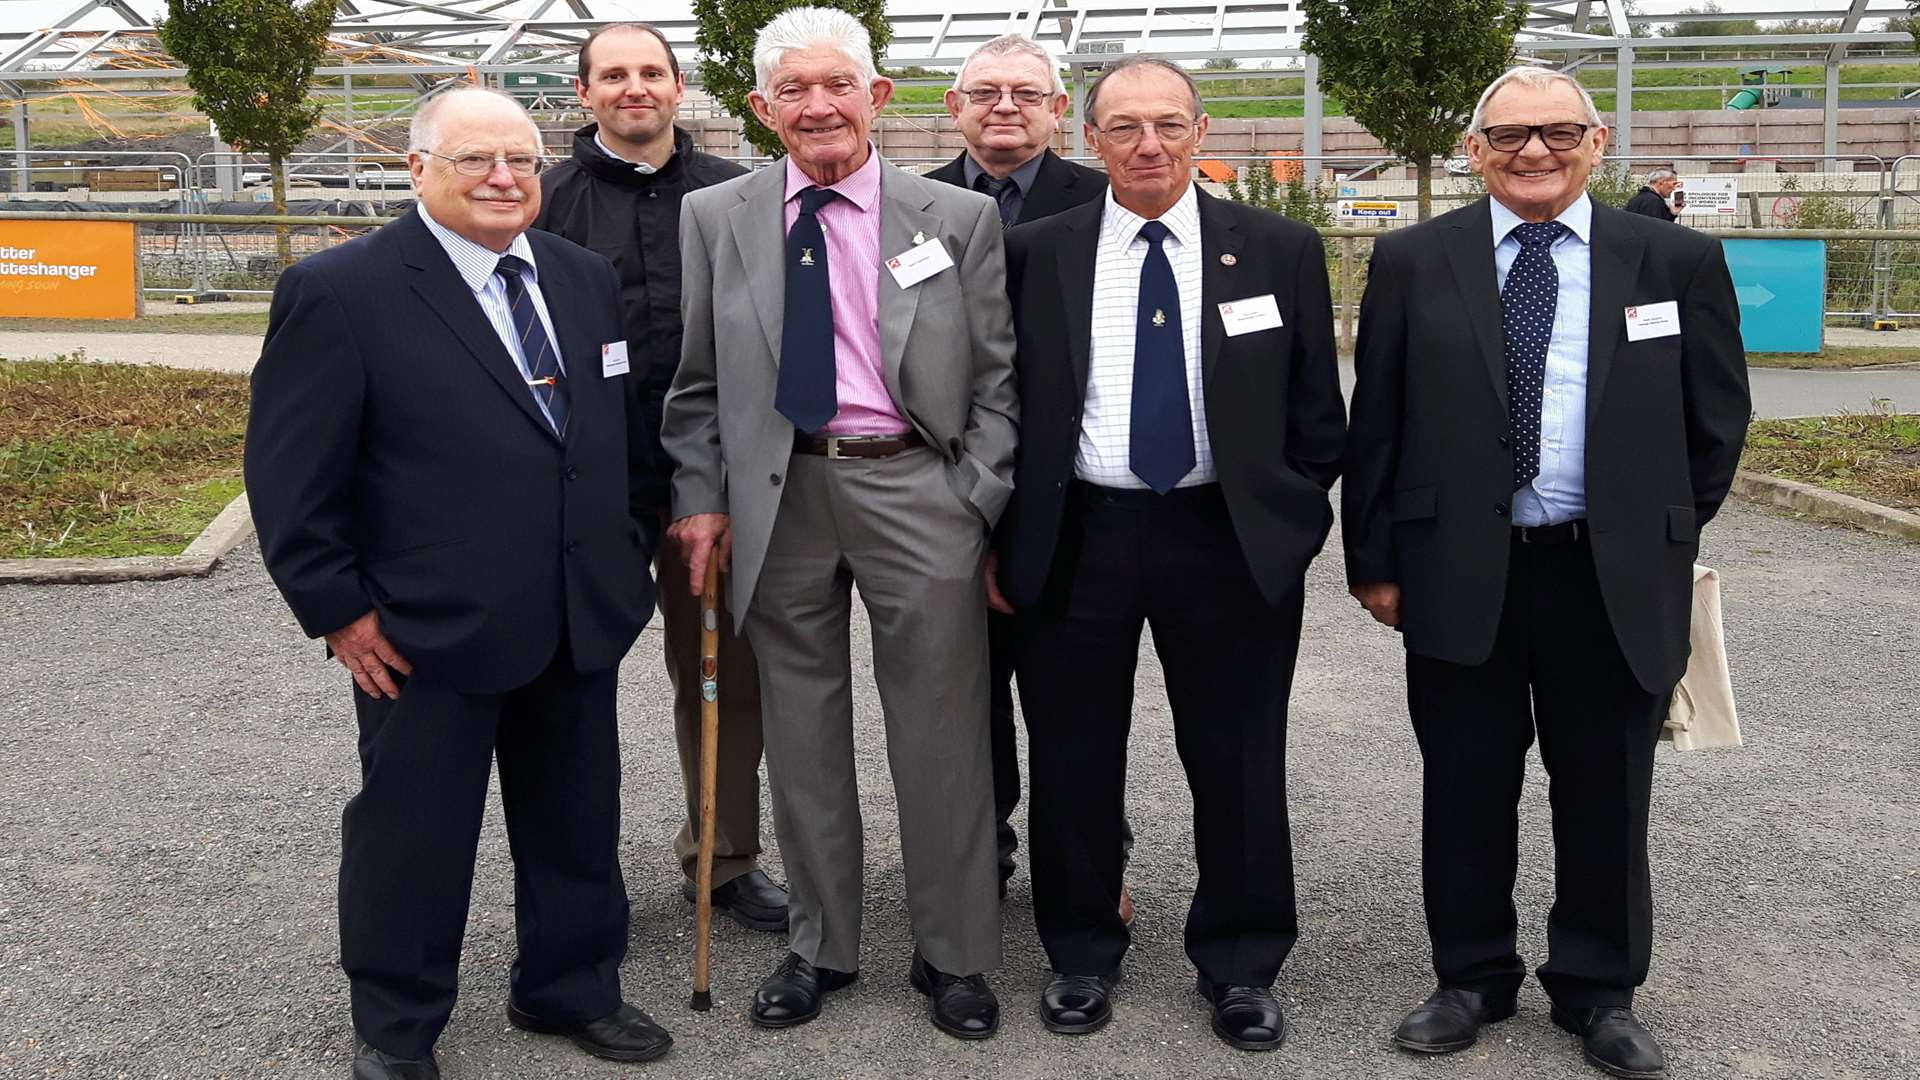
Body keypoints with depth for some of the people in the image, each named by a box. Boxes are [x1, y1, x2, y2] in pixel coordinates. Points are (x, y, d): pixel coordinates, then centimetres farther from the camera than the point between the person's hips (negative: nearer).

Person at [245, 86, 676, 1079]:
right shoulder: (338, 291, -11)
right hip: (425, 633, -5)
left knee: (577, 823, 17)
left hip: (581, 623, 5)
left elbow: (625, 428, 16)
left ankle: (569, 988, 37)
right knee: (413, 832, 10)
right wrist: (337, 609, -11)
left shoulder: (584, 278, 7)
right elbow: (289, 473, -11)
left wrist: (636, 543, 12)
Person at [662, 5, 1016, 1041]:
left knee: (940, 732, 4)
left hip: (916, 489, -1)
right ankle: (819, 946, 29)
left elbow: (996, 380, 3)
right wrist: (702, 499, 2)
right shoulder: (712, 218, 7)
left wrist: (978, 507, -4)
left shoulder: (960, 218, 3)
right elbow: (694, 381, 9)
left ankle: (953, 955, 22)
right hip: (777, 495, 2)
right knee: (802, 733, 12)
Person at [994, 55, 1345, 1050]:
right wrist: (1005, 539, 2)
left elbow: (1315, 411, 5)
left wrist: (1290, 524, 1)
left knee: (1238, 766, 9)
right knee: (1073, 764, 11)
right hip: (1076, 540, 1)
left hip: (1232, 540, 0)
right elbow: (1006, 406, 5)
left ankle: (1240, 968, 28)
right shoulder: (1034, 253, 1)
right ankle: (1081, 956, 30)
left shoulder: (1281, 250, 1)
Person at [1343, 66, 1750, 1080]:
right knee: (1465, 790, 11)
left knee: (1605, 795, 11)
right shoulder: (1413, 263, 1)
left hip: (1616, 579, 0)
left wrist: (1664, 538, 9)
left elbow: (1716, 418, 8)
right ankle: (1473, 977, 29)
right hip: (1459, 574, 0)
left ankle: (1598, 990, 30)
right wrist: (1374, 561, 2)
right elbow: (1374, 426, 3)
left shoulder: (1679, 261, 1)